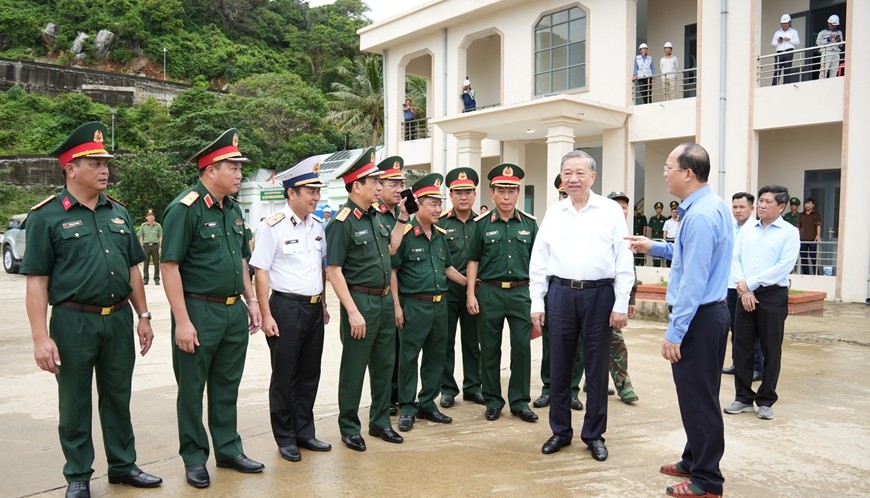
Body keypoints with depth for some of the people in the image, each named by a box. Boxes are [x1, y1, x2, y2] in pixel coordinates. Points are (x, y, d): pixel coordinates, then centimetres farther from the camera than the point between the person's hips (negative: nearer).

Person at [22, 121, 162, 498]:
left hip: (119, 319, 5)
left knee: (118, 397, 15)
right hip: (73, 322, -4)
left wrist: (143, 316, 10)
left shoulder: (118, 212, 9)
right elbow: (36, 281, -9)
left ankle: (123, 465, 29)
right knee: (75, 404, 9)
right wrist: (41, 337, -14)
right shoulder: (47, 216, -6)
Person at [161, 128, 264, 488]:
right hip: (199, 311, -7)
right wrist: (182, 321, -19)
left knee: (227, 386, 16)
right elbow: (170, 266, -16)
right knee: (192, 389, 8)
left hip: (234, 311, 7)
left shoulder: (233, 209, 11)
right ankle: (194, 459, 22)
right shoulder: (184, 209, -13)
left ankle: (228, 450, 29)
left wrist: (251, 301, 13)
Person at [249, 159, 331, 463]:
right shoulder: (274, 226, -11)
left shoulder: (317, 225, 9)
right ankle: (285, 439, 20)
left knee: (309, 374, 14)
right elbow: (260, 272, -12)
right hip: (286, 307, -6)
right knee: (284, 376, 6)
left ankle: (304, 433, 28)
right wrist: (266, 315, -15)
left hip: (314, 308, 6)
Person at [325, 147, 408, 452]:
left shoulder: (377, 216, 9)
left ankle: (380, 422, 31)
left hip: (385, 300, 8)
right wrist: (353, 312, -20)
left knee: (384, 364, 16)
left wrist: (402, 219, 11)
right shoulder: (342, 223, -15)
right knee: (354, 368, 5)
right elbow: (334, 270, -17)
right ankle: (349, 428, 21)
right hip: (360, 301, -8)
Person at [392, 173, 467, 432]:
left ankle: (427, 404, 26)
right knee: (409, 357, 3)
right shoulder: (405, 233, -10)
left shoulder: (440, 235, 12)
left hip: (440, 304, 7)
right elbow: (392, 270, -11)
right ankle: (407, 408, 15)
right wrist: (397, 306, -14)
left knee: (436, 356, 13)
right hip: (414, 306, -7)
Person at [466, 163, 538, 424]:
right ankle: (493, 401, 21)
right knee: (490, 349, 7)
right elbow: (473, 260, 3)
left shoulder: (529, 223, 6)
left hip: (521, 292, 1)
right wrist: (470, 293, -3)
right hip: (489, 292, -1)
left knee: (522, 347, 2)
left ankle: (520, 401, 16)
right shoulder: (482, 223, 1)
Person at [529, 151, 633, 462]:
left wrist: (621, 305, -7)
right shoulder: (553, 214, 8)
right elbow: (538, 262, 9)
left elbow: (624, 261, -2)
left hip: (599, 294, -2)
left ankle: (594, 434, 22)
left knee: (597, 367, 6)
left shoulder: (610, 211, 0)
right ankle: (560, 431, 24)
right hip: (561, 294, 2)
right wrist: (536, 303, 4)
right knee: (559, 366, 9)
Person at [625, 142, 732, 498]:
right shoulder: (712, 205, 10)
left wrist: (674, 332, -21)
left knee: (698, 398, 1)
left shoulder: (700, 216, -21)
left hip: (698, 316, -11)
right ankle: (695, 461, 35)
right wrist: (655, 247, 21)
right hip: (708, 312, 11)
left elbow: (693, 281, -24)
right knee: (698, 395, 20)